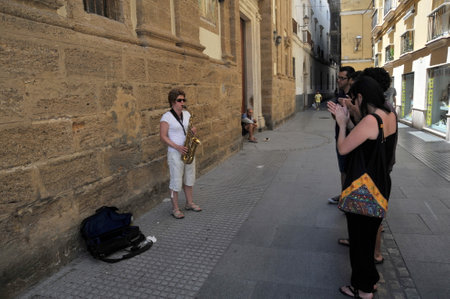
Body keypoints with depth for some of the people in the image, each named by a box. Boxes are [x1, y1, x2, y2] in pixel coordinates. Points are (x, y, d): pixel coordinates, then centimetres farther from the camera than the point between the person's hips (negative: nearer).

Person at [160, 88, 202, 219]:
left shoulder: (187, 114, 9)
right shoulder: (166, 117, -10)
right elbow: (163, 136, -12)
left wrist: (193, 131, -6)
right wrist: (177, 147, -22)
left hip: (188, 151, 7)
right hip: (175, 153, -6)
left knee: (189, 179, 16)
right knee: (176, 182, -1)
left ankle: (189, 203, 31)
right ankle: (175, 209, 12)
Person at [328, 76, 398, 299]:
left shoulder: (369, 121, -27)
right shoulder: (391, 116, -1)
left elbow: (342, 149, -18)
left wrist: (342, 124, -5)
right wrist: (346, 119, 7)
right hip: (381, 186, 9)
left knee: (359, 237, 10)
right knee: (369, 234, 24)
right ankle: (371, 279, 43)